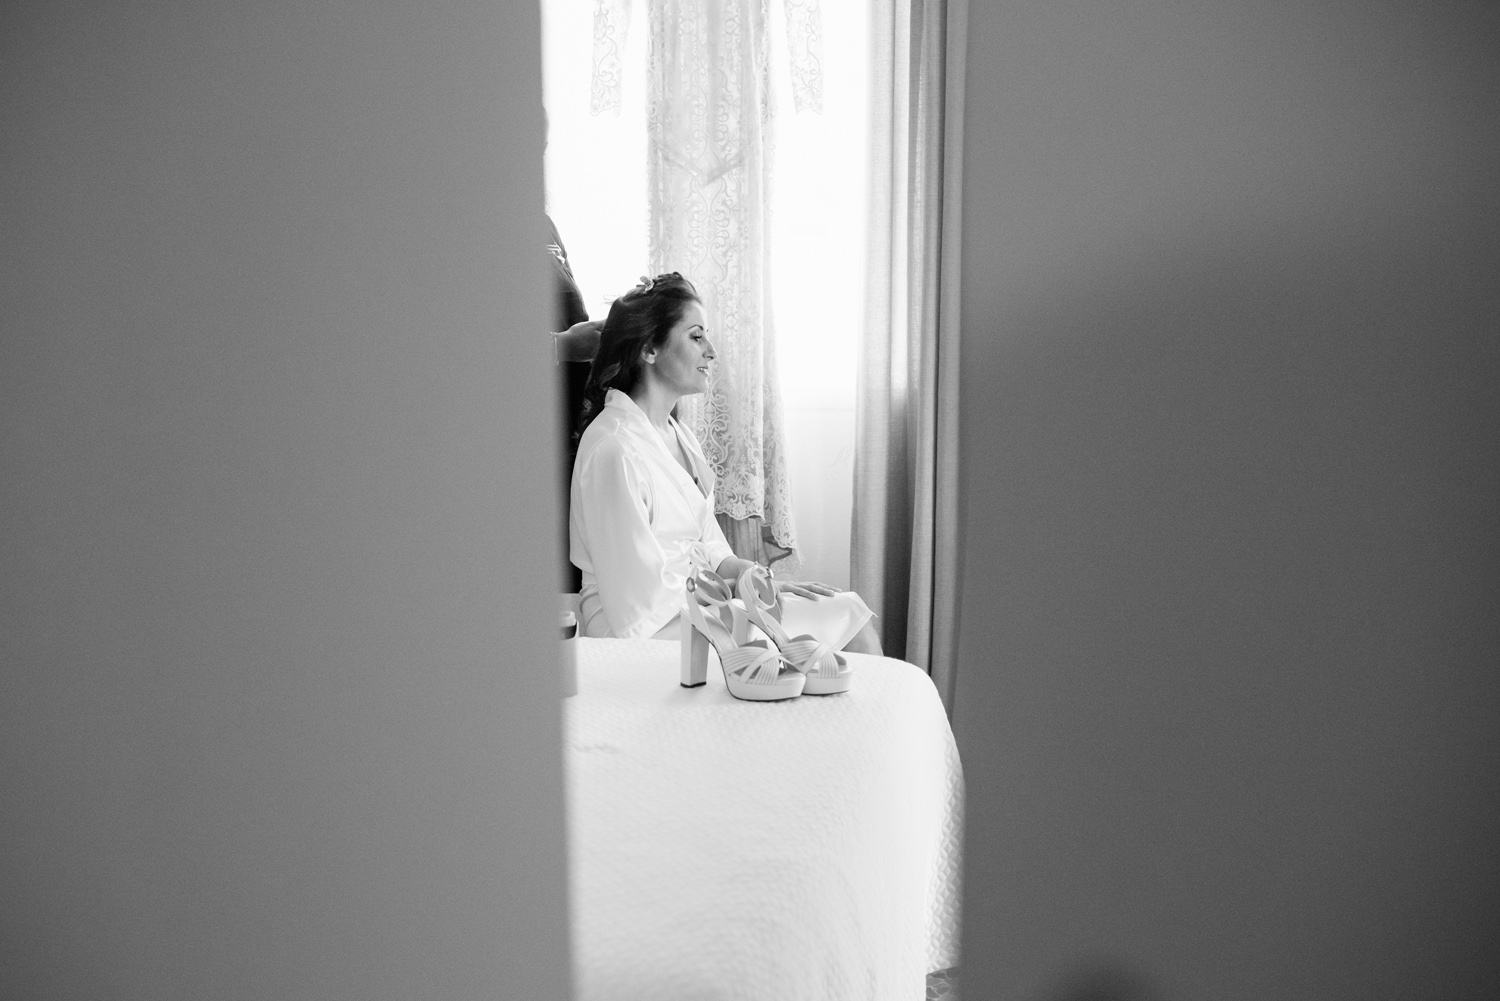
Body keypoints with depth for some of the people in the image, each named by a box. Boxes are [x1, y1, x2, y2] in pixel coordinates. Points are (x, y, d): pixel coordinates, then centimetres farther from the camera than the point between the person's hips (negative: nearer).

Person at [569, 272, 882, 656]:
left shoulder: (680, 437, 13)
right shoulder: (613, 450, -18)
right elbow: (645, 600, -19)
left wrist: (769, 580, -4)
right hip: (648, 632, -9)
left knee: (849, 610, -4)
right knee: (848, 617, -12)